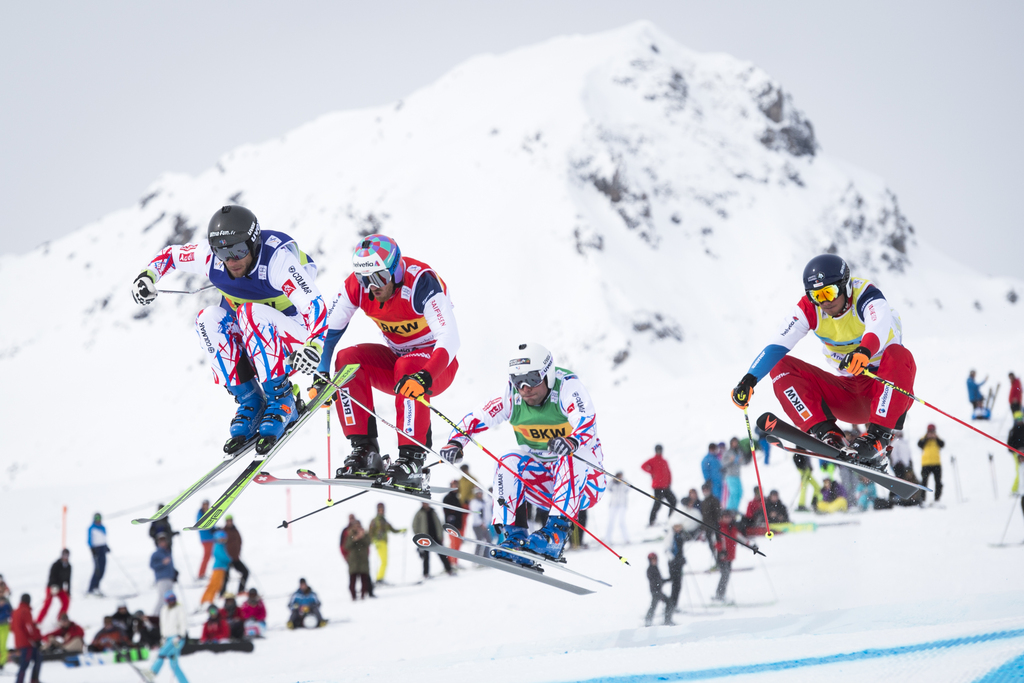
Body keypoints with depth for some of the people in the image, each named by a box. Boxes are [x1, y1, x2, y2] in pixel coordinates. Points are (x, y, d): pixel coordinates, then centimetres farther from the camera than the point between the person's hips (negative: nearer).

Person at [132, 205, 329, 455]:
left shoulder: (277, 258, -30)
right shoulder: (210, 256, -14)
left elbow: (315, 304, -39)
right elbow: (172, 254, 6)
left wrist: (314, 345, -57)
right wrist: (148, 274, -14)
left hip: (293, 333, -6)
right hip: (253, 344, 6)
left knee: (250, 312, -33)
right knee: (209, 318, -21)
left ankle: (281, 399, -23)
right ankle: (249, 401, -16)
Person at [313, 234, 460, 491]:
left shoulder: (421, 282, -28)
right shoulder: (357, 286, -12)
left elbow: (449, 338, -37)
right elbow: (329, 330, -6)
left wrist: (424, 377, -52)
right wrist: (320, 378, -19)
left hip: (436, 365, -5)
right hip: (396, 358, 6)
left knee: (407, 367, -36)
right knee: (347, 359, -18)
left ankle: (411, 461, -36)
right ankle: (364, 449, -18)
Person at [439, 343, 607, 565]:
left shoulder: (567, 386, -21)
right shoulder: (513, 396, -8)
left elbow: (587, 422, -38)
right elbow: (477, 418, -8)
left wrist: (572, 442, -60)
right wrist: (456, 441, -29)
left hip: (581, 481, -4)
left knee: (572, 460, -35)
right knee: (509, 464, -22)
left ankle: (556, 534, -39)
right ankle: (514, 538, -26)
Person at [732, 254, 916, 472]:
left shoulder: (865, 296, -17)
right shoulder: (809, 308, -5)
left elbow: (880, 325, -40)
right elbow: (776, 346, -15)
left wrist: (864, 350, -62)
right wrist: (750, 379, -31)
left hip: (887, 390, -5)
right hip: (850, 393, 5)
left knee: (898, 356, -36)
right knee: (781, 366, -10)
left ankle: (877, 439, -42)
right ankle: (827, 435, -29)